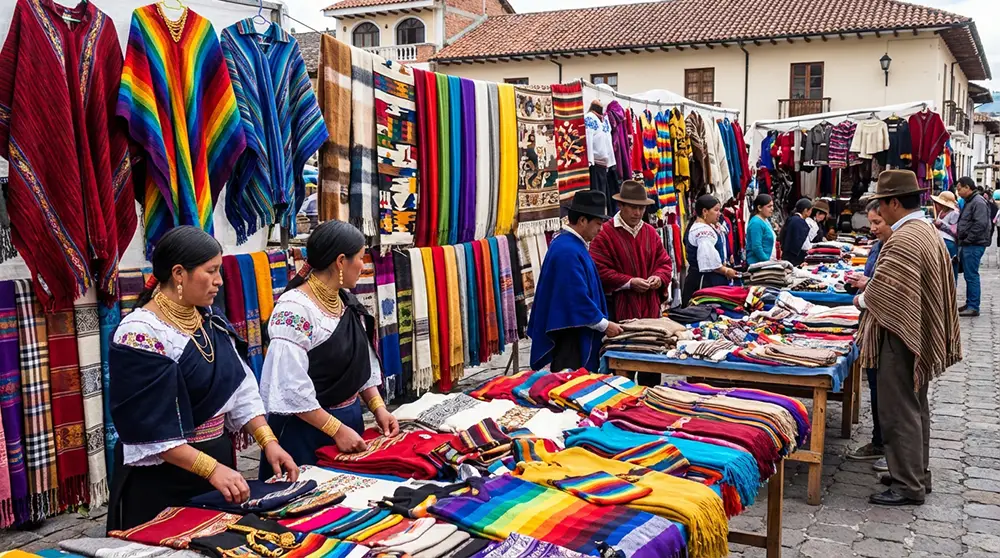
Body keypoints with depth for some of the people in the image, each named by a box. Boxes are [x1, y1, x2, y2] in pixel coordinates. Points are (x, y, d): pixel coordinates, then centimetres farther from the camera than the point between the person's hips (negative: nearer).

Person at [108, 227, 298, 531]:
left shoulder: (211, 321, 4)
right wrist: (211, 469, -26)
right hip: (162, 478, -7)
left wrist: (268, 441, -6)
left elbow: (240, 388, 6)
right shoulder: (140, 335, -20)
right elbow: (149, 428, -22)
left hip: (219, 458, 7)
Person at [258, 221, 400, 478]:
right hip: (306, 429, -8)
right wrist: (337, 429, -20)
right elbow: (291, 388, -23)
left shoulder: (348, 301, 4)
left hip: (351, 417, 8)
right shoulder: (294, 310, -21)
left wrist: (378, 407, 2)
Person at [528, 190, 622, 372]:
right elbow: (578, 297, -22)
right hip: (569, 335, -10)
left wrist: (601, 321, 19)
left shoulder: (569, 243, 12)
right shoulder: (568, 250, -21)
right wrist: (604, 325, -12)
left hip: (576, 332, 10)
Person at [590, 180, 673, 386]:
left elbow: (665, 262, 18)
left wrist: (659, 277, -4)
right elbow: (600, 271, -12)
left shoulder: (650, 232, 13)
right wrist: (629, 282, -16)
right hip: (620, 309, -6)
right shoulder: (605, 234, -7)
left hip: (650, 308, 6)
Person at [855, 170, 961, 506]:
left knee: (900, 411, -2)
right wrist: (871, 292, 14)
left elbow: (882, 293, -27)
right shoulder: (928, 232, 10)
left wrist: (862, 299, -5)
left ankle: (908, 487, 5)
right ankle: (918, 473, 29)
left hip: (900, 337, -10)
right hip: (922, 333, 10)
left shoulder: (903, 241, -23)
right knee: (916, 406, 18)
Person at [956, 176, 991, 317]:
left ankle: (973, 307, -4)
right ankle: (969, 304, 22)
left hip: (974, 246, -10)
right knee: (969, 275, 14)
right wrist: (961, 239, 14)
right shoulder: (969, 202, 18)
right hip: (967, 245, 10)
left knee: (971, 276, -8)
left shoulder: (978, 202, -15)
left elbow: (980, 224, -23)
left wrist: (967, 240, -17)